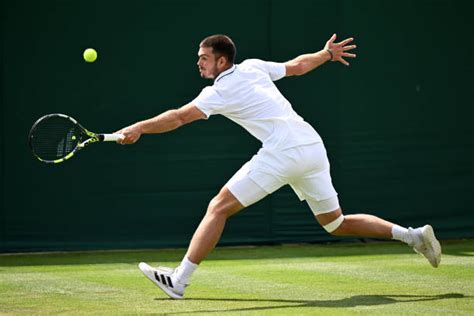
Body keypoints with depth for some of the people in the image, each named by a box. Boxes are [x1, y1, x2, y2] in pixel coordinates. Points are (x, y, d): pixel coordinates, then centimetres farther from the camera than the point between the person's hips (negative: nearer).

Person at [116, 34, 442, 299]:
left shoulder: (221, 91, -3)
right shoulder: (253, 66, 17)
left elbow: (179, 117, -13)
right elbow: (296, 65, 30)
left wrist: (140, 128, -13)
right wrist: (327, 53, 46)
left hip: (283, 152, -8)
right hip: (313, 147, 8)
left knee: (219, 207, -5)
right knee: (337, 224, 20)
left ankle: (179, 280, -11)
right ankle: (414, 235, 12)